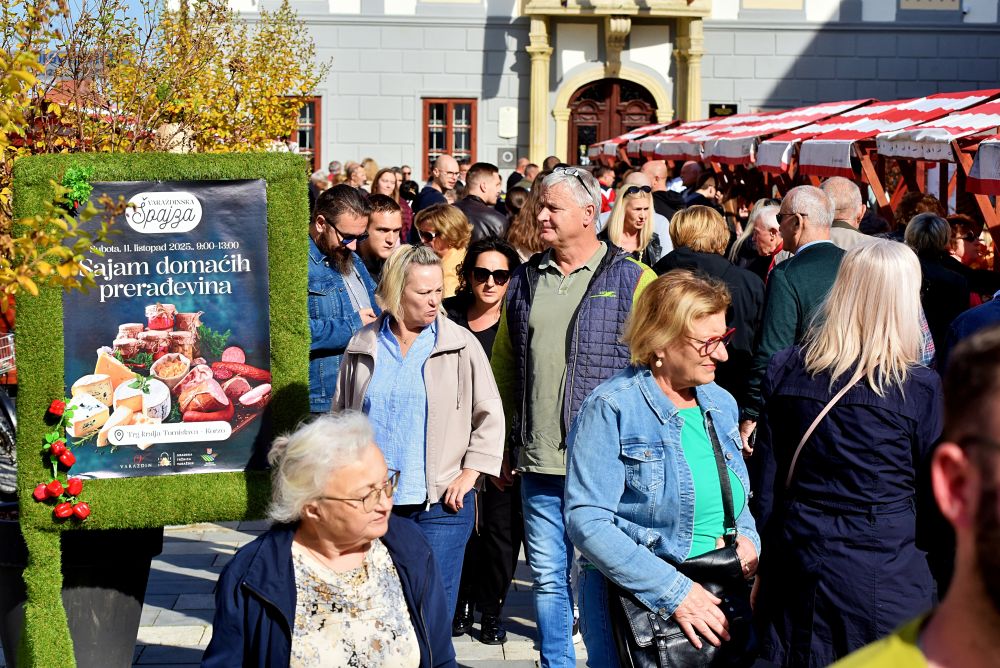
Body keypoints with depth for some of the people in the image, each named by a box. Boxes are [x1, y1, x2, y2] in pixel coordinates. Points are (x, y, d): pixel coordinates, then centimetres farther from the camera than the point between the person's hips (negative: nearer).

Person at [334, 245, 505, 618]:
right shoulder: (363, 346, 7)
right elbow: (340, 415, 17)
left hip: (441, 504, -2)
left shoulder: (460, 344, 1)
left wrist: (468, 475, -3)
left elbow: (490, 417, 4)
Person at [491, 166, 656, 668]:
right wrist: (499, 446, 13)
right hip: (538, 463, 4)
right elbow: (504, 369, 17)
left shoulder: (633, 281, -3)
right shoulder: (524, 281, 11)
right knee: (548, 577, 11)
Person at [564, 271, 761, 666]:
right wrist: (674, 592, -25)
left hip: (717, 602, 6)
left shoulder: (721, 404, 8)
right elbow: (586, 522, -21)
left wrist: (746, 538, -2)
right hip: (635, 607, -6)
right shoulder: (611, 409, -13)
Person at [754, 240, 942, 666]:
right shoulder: (919, 388, -11)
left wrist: (766, 559, 13)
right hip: (885, 575, -4)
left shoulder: (785, 371, -1)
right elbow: (936, 495, -2)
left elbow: (766, 477, 4)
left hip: (798, 564, 4)